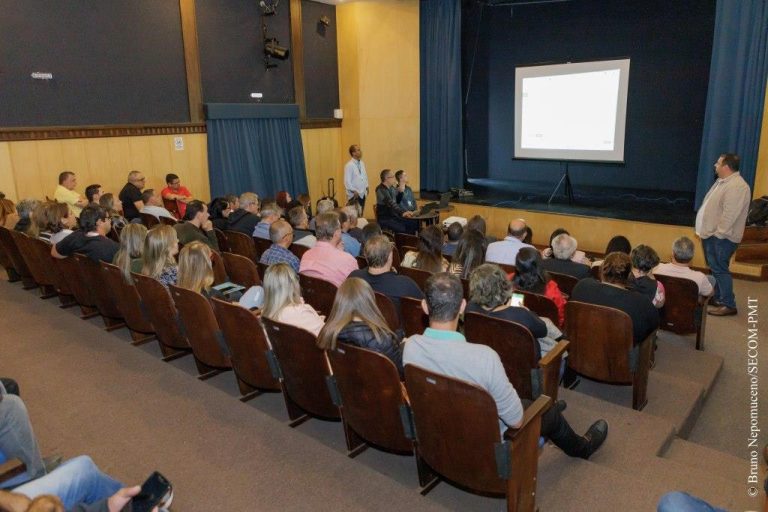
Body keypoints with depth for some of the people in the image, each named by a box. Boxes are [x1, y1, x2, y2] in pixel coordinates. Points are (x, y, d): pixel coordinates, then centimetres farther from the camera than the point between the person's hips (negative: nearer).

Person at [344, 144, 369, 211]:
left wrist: (366, 186, 9)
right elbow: (347, 182, -15)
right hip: (354, 195, -7)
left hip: (362, 194, 7)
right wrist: (354, 191, -19)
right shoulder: (349, 165, -13)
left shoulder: (362, 163, 9)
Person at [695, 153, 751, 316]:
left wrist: (718, 233, -22)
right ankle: (718, 298, 28)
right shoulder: (722, 181, 13)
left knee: (719, 269, -6)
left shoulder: (736, 186, -20)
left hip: (721, 237, -10)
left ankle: (729, 305, 2)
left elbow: (730, 214, -25)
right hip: (711, 234, 10)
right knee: (715, 268, 16)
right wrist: (707, 231, 18)